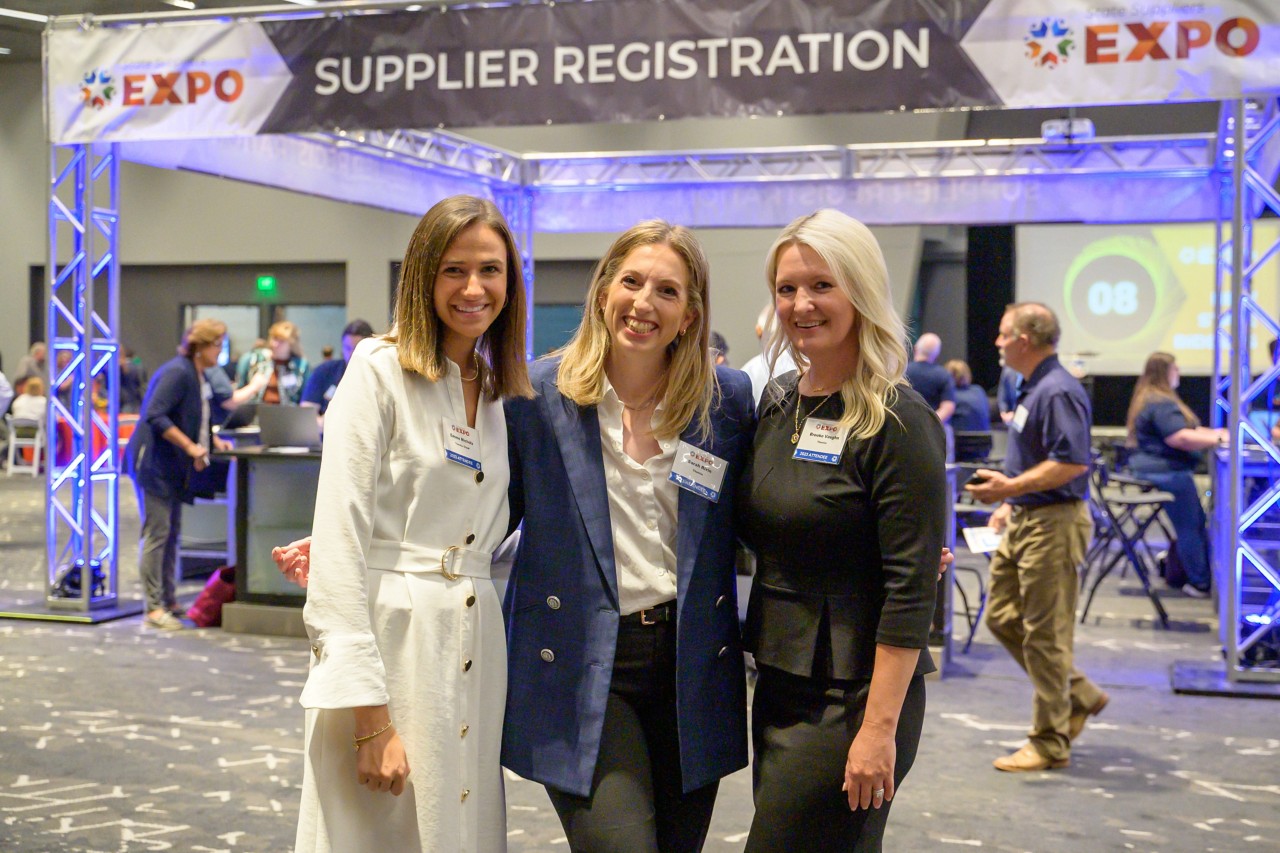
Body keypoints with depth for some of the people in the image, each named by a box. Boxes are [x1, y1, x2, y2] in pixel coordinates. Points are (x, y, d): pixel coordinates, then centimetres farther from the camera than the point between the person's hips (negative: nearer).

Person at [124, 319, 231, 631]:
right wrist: (190, 446, -25)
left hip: (174, 467, 10)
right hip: (154, 462, -10)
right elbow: (154, 416, -25)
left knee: (172, 533, 13)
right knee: (157, 533, -9)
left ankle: (167, 600, 21)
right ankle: (154, 608, -6)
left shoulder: (199, 377, 14)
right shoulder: (177, 372, -17)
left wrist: (214, 440, 10)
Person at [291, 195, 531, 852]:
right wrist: (370, 717, -19)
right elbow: (340, 541, -15)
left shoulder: (499, 390, 12)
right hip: (390, 644, -6)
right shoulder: (379, 372, -9)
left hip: (475, 649, 7)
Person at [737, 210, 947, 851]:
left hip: (853, 695, -7)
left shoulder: (898, 423, -14)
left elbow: (911, 588, -17)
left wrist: (879, 729, -20)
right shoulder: (778, 401, 8)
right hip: (779, 681, 7)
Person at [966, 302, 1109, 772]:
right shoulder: (1032, 388, 15)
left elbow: (1071, 463, -26)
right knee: (1002, 617, 14)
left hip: (1053, 524, -11)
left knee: (1045, 634, -3)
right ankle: (1080, 696, 25)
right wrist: (1010, 503, 21)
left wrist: (1011, 488, -26)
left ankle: (1050, 743, 8)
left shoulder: (1059, 392, -18)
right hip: (1023, 521, 11)